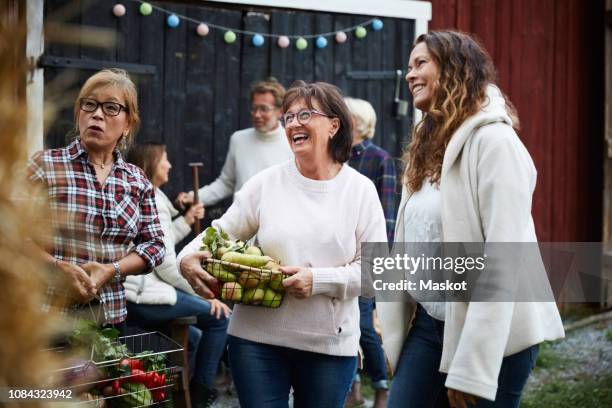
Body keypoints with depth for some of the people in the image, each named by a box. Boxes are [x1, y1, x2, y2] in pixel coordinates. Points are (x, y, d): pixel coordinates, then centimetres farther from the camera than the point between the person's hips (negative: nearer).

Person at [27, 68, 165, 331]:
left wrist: (110, 270, -11)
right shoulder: (45, 165, -3)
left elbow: (154, 245, 6)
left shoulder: (137, 181, 7)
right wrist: (58, 266, -20)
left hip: (112, 317, 3)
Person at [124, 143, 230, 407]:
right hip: (144, 296, -11)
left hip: (126, 295, 11)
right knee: (219, 316, -6)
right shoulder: (153, 202, -12)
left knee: (190, 335, 28)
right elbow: (166, 264, -16)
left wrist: (187, 220, 18)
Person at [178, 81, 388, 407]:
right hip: (257, 337, 0)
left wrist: (318, 280, -18)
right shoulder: (266, 183, 1)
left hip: (330, 344, 0)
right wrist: (188, 257, -16)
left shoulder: (360, 190, -1)